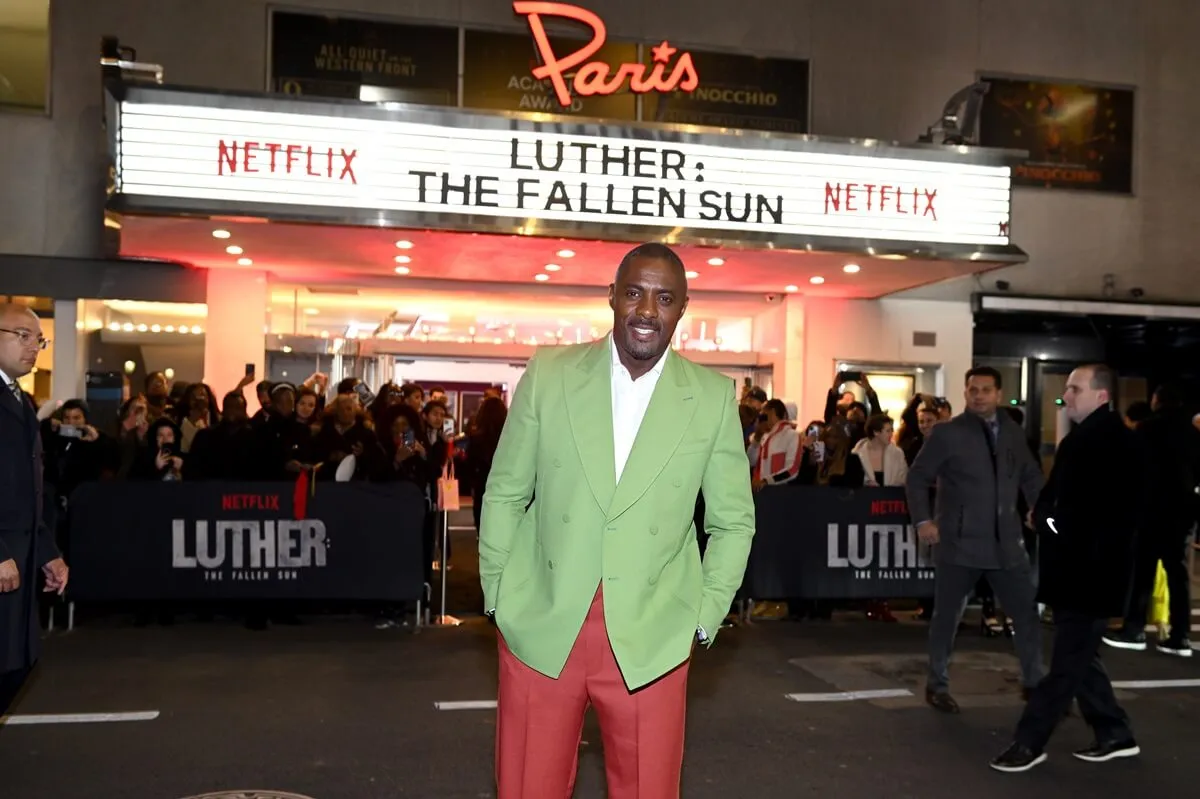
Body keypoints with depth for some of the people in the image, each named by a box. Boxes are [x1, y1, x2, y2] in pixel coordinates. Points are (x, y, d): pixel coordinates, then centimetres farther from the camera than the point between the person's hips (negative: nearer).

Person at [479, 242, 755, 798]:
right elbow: (504, 494, 5)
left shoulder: (713, 398, -1)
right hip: (541, 627, 0)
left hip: (651, 638, 0)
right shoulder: (549, 374, -1)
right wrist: (498, 597, 3)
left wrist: (705, 618, 2)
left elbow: (733, 520, 7)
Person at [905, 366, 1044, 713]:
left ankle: (1033, 682, 26)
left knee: (1028, 612, 9)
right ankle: (937, 685, 20)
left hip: (1006, 542, 4)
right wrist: (923, 520, -14)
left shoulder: (1014, 433, 9)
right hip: (959, 542, -4)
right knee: (947, 616, 5)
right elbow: (917, 478, -3)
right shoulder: (946, 433, -5)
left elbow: (1031, 478, 19)